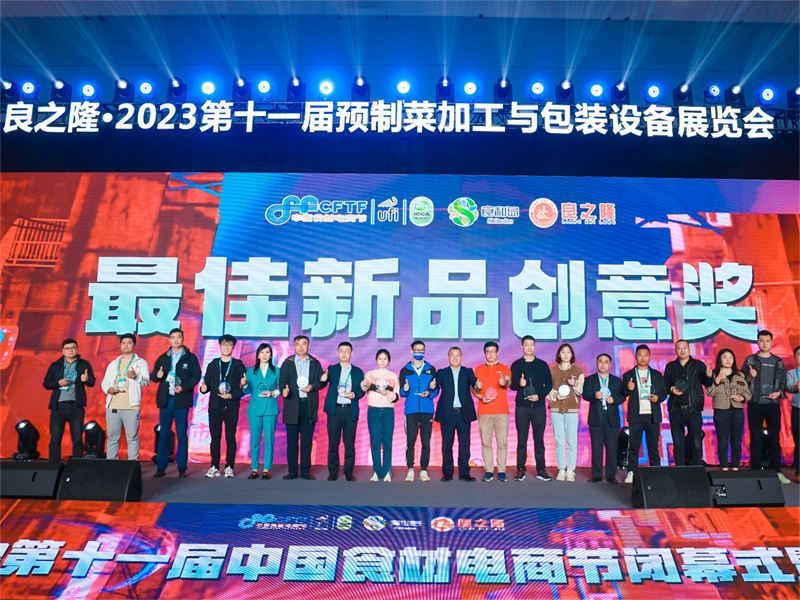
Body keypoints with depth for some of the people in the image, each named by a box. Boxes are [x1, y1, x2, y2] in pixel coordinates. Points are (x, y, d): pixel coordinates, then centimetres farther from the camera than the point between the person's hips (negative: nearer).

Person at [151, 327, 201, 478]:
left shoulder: (190, 358, 6)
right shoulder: (163, 358, 15)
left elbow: (196, 376, 0)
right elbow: (152, 375, 14)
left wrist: (184, 387, -14)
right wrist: (157, 375, -10)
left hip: (181, 400, -3)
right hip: (165, 400, 3)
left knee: (182, 435, 0)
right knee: (163, 434, 4)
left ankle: (182, 468, 5)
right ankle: (161, 467, 10)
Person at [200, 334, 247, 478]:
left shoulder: (239, 366, 5)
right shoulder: (213, 365, 13)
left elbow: (245, 388, 1)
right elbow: (207, 384, 13)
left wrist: (233, 396, -13)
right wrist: (203, 388, -9)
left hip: (231, 407, -2)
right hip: (215, 407, 2)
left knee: (230, 438, 1)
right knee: (215, 438, 3)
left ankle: (229, 467, 8)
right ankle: (214, 467, 11)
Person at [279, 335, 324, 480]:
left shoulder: (315, 363, 13)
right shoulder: (287, 363, 9)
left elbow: (321, 381, 8)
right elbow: (282, 381, 0)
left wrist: (312, 387, -11)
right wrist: (284, 390, -21)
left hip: (309, 405, 1)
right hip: (292, 405, -1)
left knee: (307, 441, 4)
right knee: (292, 440, 2)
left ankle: (305, 471, 11)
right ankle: (292, 471, 10)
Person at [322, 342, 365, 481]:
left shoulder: (358, 372, 12)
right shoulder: (332, 369, 8)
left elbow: (362, 391, 10)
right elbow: (325, 381, -12)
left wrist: (353, 395, -11)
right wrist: (323, 379, -35)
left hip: (350, 411, 1)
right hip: (334, 410, 0)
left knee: (350, 443, 1)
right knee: (333, 442, 2)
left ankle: (349, 472, 12)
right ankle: (333, 472, 11)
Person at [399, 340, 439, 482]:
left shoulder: (431, 369, 12)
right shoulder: (405, 370, 10)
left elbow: (436, 389, 10)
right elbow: (401, 391, 7)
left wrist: (430, 393, -11)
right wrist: (405, 390, -15)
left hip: (427, 410, 1)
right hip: (411, 410, -1)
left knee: (426, 442, 0)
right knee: (410, 442, -2)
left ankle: (424, 470, 9)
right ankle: (410, 470, 8)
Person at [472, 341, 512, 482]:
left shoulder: (504, 369, 9)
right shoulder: (478, 369, 13)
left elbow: (508, 382, -9)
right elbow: (473, 388, 12)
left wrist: (505, 382, -32)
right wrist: (480, 397, -7)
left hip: (502, 411, -1)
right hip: (484, 412, 1)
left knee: (502, 442, -3)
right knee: (485, 442, 0)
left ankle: (501, 471, 6)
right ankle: (489, 471, 9)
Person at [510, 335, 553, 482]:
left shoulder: (542, 364, 9)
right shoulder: (516, 365, 7)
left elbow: (549, 384, 8)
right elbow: (512, 385, 3)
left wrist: (539, 395, -8)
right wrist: (519, 384, -19)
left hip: (538, 406, 1)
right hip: (522, 406, -1)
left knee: (539, 440, 4)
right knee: (521, 440, 1)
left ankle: (541, 470, 10)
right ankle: (520, 470, 6)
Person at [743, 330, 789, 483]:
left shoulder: (778, 362, 14)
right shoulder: (750, 360, 7)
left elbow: (783, 382, 14)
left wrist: (779, 392, -4)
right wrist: (750, 377, -15)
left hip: (773, 404, 2)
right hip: (755, 404, -2)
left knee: (775, 439, 4)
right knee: (756, 439, -1)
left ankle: (776, 471, 13)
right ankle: (756, 471, 4)